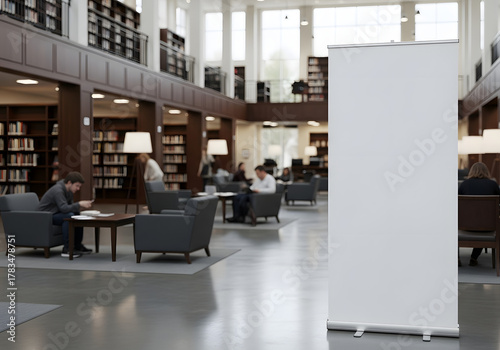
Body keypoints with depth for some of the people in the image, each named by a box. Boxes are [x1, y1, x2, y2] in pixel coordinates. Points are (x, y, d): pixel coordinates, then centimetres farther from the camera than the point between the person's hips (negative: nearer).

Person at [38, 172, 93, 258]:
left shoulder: (69, 190, 4)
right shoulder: (58, 190, -26)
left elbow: (70, 205, 9)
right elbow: (64, 208, -36)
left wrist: (80, 206, -9)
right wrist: (79, 204, -33)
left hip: (56, 213, 10)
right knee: (69, 216, -30)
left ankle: (78, 246, 5)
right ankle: (67, 249, -27)